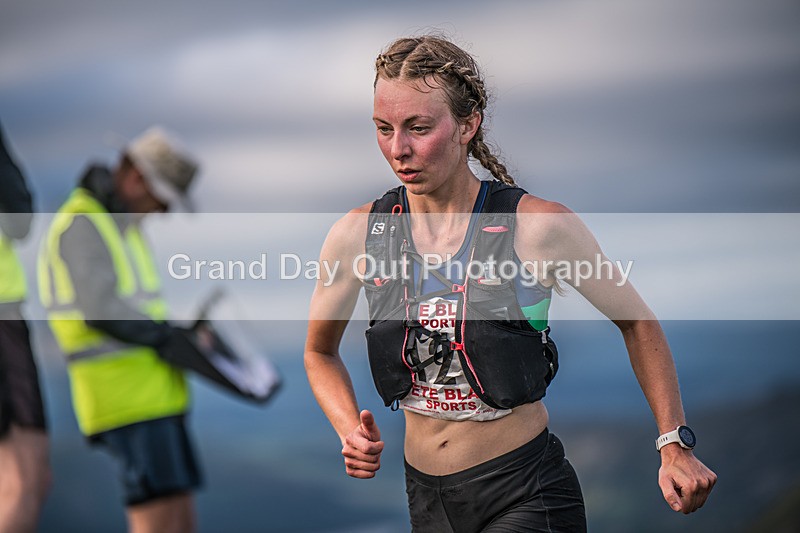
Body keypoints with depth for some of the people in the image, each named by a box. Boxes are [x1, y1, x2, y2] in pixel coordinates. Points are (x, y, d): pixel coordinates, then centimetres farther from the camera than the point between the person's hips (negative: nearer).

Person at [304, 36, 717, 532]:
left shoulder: (540, 226, -12)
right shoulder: (355, 236, -4)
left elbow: (638, 323, 2)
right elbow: (320, 352, 14)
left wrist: (675, 446, -3)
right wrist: (351, 432, -4)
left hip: (527, 492, -4)